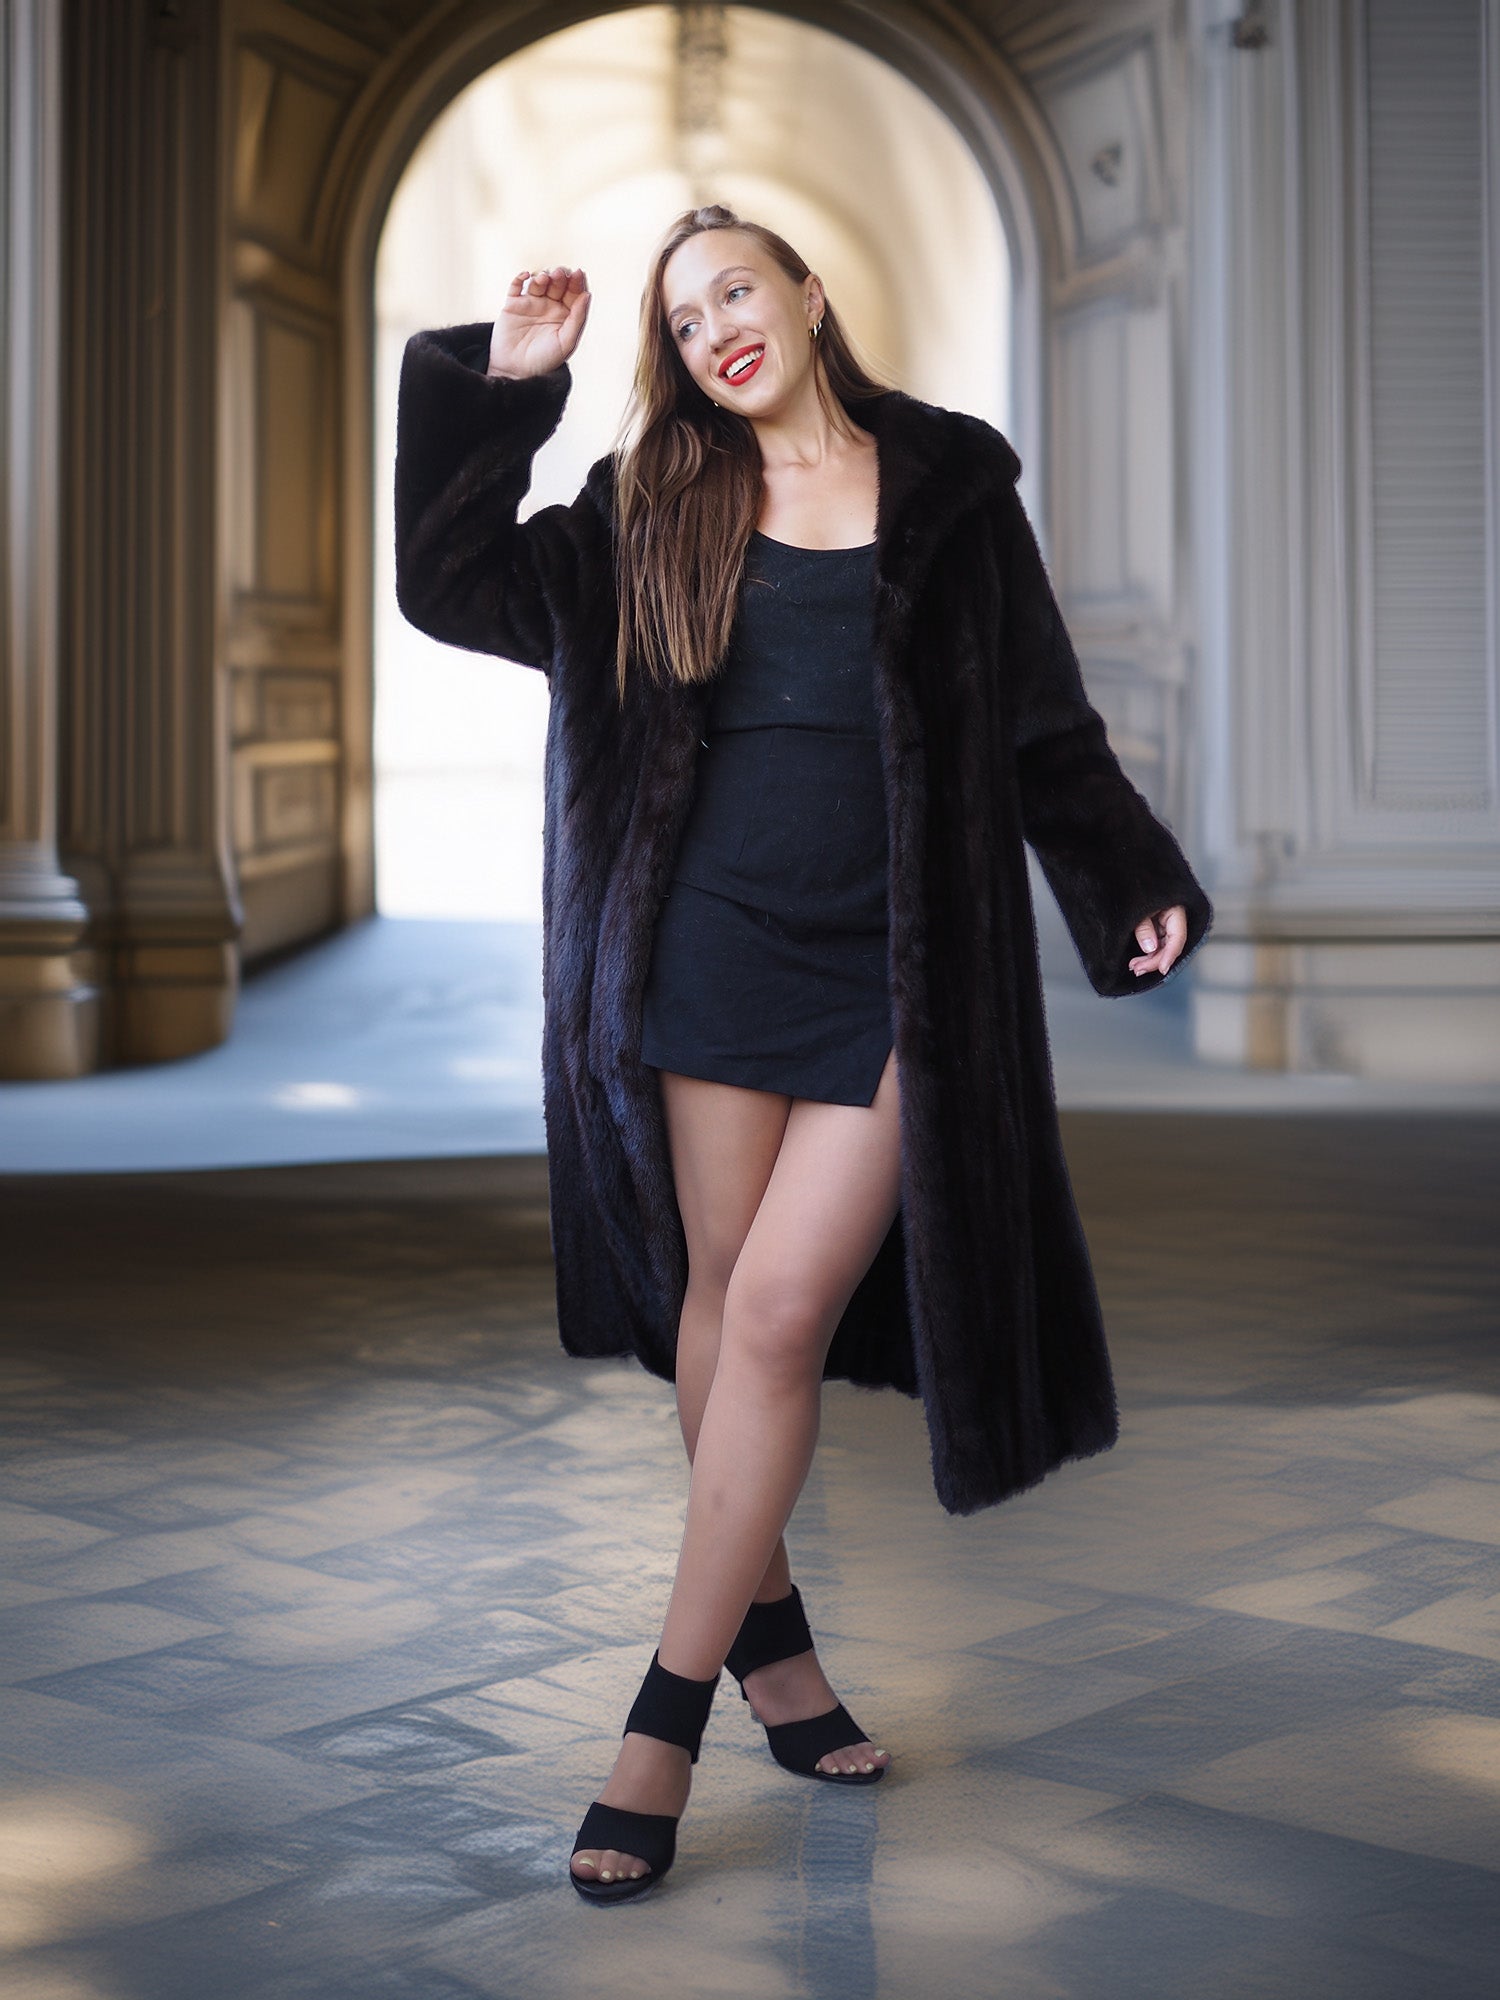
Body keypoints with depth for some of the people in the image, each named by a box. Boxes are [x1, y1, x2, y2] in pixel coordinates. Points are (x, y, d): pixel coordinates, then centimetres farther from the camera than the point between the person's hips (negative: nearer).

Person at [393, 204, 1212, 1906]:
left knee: (782, 1312, -8)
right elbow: (458, 586, 6)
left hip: (891, 968, -2)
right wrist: (502, 388, 0)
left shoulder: (949, 486, 8)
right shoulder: (657, 506, 11)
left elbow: (1042, 724, 11)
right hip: (716, 947, 2)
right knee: (724, 1291, 5)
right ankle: (769, 1631, 25)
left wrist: (1136, 885, 7)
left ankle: (668, 1718, -1)